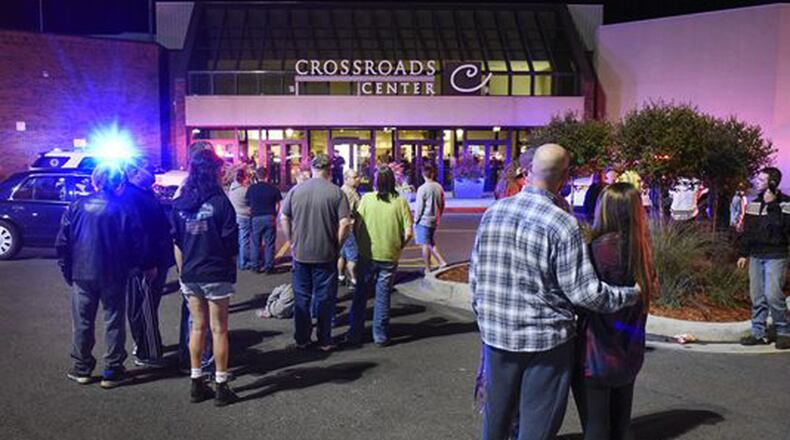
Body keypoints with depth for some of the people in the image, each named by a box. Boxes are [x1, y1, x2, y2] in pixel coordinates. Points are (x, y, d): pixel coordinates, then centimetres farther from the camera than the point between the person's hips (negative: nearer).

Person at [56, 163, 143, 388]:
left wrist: (67, 270, 9)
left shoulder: (78, 206, -2)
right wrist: (129, 266, 9)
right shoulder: (123, 210, -10)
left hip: (82, 274, 3)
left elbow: (62, 242, 0)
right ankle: (112, 371, 12)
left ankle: (82, 368, 24)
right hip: (113, 276, -2)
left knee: (83, 322, 15)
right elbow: (136, 245, -8)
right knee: (114, 322, 8)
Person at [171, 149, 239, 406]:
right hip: (217, 274, -5)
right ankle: (221, 388, 10)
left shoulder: (179, 204, 2)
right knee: (219, 330, 4)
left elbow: (176, 242, 6)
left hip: (190, 275, 5)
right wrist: (230, 264, 7)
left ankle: (196, 384, 21)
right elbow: (230, 242, -10)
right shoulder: (219, 201, -12)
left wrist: (183, 271, 16)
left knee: (198, 328, 15)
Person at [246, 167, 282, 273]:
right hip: (270, 217, 0)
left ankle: (256, 266, 15)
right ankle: (268, 266, 6)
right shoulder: (273, 188, -3)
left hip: (256, 218, 1)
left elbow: (248, 204, 0)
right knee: (269, 243, 5)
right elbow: (277, 205, -1)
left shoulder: (251, 188, -2)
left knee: (256, 243, 10)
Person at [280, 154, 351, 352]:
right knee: (325, 298, 9)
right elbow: (345, 223, -15)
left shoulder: (296, 190, 0)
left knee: (301, 297, 14)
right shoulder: (336, 192, -9)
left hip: (300, 253, 2)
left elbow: (283, 218, 3)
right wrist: (337, 244, -1)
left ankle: (301, 339, 22)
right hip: (326, 254, -2)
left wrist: (291, 241, 11)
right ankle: (325, 341, 17)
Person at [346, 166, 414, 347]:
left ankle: (355, 334, 20)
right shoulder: (400, 202, -6)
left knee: (360, 294, 14)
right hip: (389, 257, 0)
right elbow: (408, 232, -8)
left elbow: (357, 226, -6)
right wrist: (399, 247, 9)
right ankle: (381, 336, 18)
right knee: (383, 296, 11)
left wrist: (359, 244, 9)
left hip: (367, 255, 0)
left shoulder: (367, 198, -6)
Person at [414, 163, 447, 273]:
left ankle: (428, 269, 9)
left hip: (423, 220, -6)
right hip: (434, 221, 6)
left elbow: (419, 207, -13)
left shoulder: (422, 188, -16)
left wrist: (415, 220, -2)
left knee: (425, 245, 3)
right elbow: (442, 205, 8)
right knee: (431, 243, 21)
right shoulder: (439, 187, 1)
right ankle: (441, 262, 11)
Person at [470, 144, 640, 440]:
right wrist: (631, 295, -1)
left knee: (496, 416, 21)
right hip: (545, 339, -5)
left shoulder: (493, 212, -1)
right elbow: (584, 292, -16)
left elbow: (474, 274, 6)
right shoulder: (563, 224, -17)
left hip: (495, 334, 5)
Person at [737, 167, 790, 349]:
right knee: (757, 296, 7)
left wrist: (772, 205, -20)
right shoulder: (754, 204, 12)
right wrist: (743, 253, 14)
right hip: (756, 256, 6)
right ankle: (759, 333, 15)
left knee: (773, 295, -11)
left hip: (775, 256, -6)